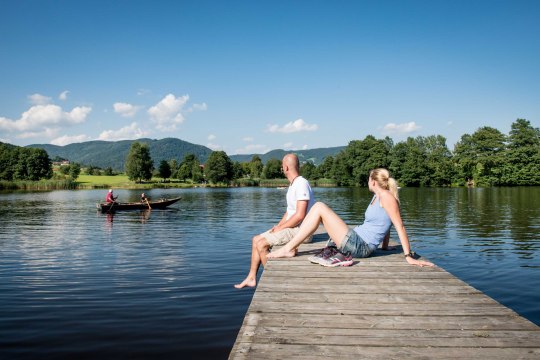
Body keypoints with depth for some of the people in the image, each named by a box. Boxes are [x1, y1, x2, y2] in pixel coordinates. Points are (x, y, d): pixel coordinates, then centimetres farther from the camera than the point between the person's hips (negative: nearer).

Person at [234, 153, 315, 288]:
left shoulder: (301, 184, -18)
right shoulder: (293, 184, 15)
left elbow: (300, 215, -25)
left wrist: (280, 228, -14)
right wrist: (278, 226, 5)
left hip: (301, 230, -10)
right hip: (291, 228, 10)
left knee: (261, 244, -14)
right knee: (256, 240, 9)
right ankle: (251, 278, 12)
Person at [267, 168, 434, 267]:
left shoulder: (387, 197, -12)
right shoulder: (377, 197, 16)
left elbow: (400, 226, -17)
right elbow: (384, 224, 22)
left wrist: (409, 256, -19)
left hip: (359, 245, -10)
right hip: (356, 239, 10)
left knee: (319, 207, -13)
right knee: (318, 208, 13)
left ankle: (289, 249, -10)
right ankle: (291, 247, 5)